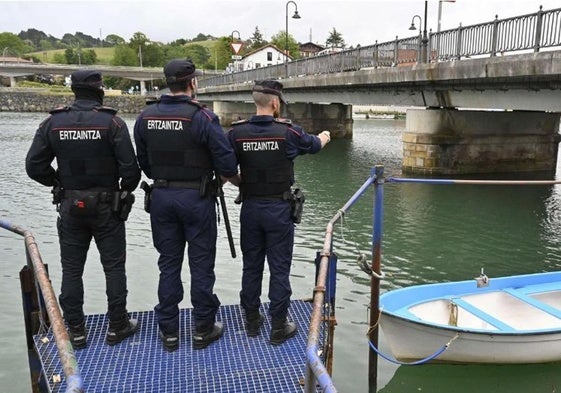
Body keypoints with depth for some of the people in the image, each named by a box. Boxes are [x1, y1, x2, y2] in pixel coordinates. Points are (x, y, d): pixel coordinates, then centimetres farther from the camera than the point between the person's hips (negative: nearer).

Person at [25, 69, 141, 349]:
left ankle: (76, 332, 20)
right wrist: (126, 189, 6)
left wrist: (59, 183, 14)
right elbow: (130, 168, -14)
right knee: (114, 267, 9)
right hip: (106, 207, -2)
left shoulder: (53, 122, -2)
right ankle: (117, 327, 17)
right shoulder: (112, 122, -11)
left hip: (69, 207, 3)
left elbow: (34, 166, -2)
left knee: (71, 270, 12)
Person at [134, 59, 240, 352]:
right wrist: (240, 182, 4)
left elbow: (143, 162, 9)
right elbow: (226, 164, -16)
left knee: (168, 263, 12)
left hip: (161, 196, 5)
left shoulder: (145, 117, 2)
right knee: (201, 264, 7)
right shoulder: (202, 117, -14)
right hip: (196, 197, -4)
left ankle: (168, 331, 21)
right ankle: (203, 330, 18)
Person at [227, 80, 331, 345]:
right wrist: (324, 137, 33)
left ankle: (251, 321, 28)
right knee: (279, 268, 6)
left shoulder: (237, 133, -6)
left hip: (250, 207, 3)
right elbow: (313, 144, 10)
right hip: (279, 209, -3)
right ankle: (278, 328, 14)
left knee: (251, 265, 15)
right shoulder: (287, 132, -10)